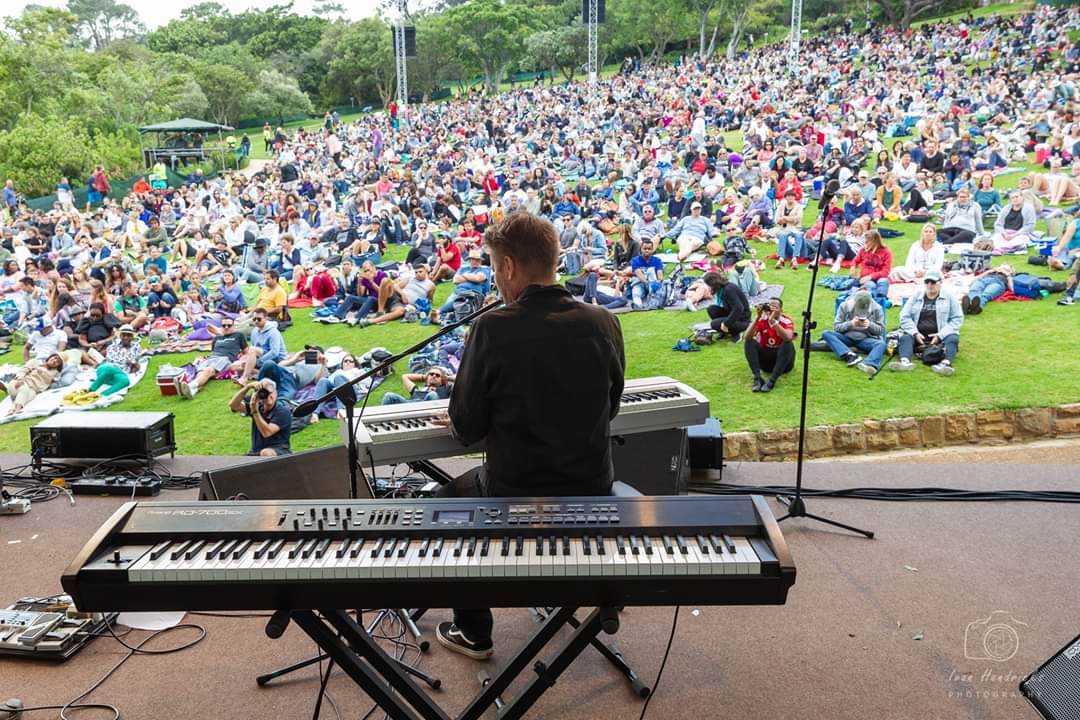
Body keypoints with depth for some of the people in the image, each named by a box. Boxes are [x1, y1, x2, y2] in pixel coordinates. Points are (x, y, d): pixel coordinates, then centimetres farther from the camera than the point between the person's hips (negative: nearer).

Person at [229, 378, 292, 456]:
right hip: (256, 453, 5)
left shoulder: (283, 411, -10)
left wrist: (254, 411, -25)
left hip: (279, 452, -5)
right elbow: (233, 405, -5)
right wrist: (247, 387, -16)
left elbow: (266, 432, -21)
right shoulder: (258, 406, 8)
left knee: (266, 453, -38)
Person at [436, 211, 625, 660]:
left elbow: (467, 428, -12)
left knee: (456, 494, 27)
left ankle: (473, 633, 35)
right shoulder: (603, 324, -9)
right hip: (594, 490, 4)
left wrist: (460, 421, 12)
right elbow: (608, 409, 5)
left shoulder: (492, 329, -20)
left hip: (516, 496, -4)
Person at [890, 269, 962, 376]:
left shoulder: (949, 297, 10)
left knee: (952, 339, -31)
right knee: (905, 338, -28)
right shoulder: (915, 297, 14)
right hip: (918, 336, 1)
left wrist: (940, 335, -12)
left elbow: (957, 318, 2)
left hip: (940, 337, -1)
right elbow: (904, 317, 6)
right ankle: (905, 361, -56)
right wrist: (915, 333, -12)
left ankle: (946, 363, -55)